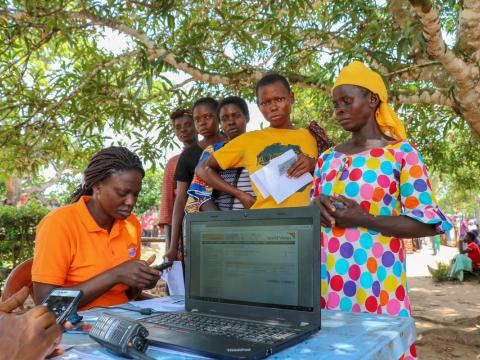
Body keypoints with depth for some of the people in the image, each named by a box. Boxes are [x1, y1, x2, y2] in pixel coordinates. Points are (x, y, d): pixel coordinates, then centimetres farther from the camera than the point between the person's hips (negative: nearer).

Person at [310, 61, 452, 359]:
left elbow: (428, 223, -8)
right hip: (328, 278, 5)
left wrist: (362, 219, -17)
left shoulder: (401, 152, -5)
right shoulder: (328, 158, 10)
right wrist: (316, 206, -6)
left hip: (375, 278, -4)